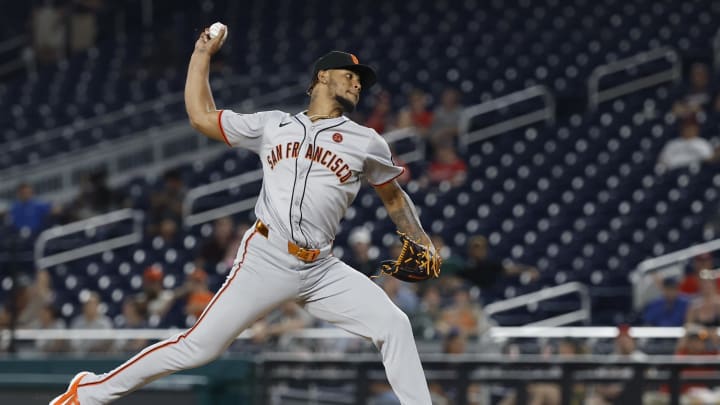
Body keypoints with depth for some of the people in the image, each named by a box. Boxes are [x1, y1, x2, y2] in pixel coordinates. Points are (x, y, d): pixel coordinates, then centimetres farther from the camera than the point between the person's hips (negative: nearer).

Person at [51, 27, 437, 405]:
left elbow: (393, 197, 22)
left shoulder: (366, 142, 11)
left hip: (321, 272, 2)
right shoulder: (272, 126, 11)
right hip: (265, 260, -2)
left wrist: (420, 242, 7)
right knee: (199, 346, -7)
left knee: (394, 326, -15)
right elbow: (200, 116, 17)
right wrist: (203, 53, 20)